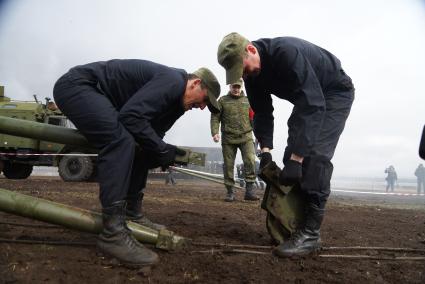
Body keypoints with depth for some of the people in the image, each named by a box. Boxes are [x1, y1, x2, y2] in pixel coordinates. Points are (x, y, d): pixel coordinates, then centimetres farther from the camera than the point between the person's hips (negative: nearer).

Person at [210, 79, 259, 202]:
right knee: (228, 165, 3)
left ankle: (249, 190, -10)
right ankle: (230, 192, 13)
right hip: (228, 138, 0)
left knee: (250, 161, -16)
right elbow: (215, 117, 5)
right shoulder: (222, 101, 9)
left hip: (246, 137, 0)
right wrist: (215, 132, -9)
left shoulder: (248, 100, 14)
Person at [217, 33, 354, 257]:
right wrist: (265, 150, -19)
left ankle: (310, 232, -19)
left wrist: (296, 159, -43)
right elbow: (262, 113, -5)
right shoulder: (252, 73, -11)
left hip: (335, 93, -8)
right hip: (307, 97, 8)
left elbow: (314, 104, -41)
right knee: (291, 153, 1)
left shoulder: (286, 52, -36)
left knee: (315, 154, -22)